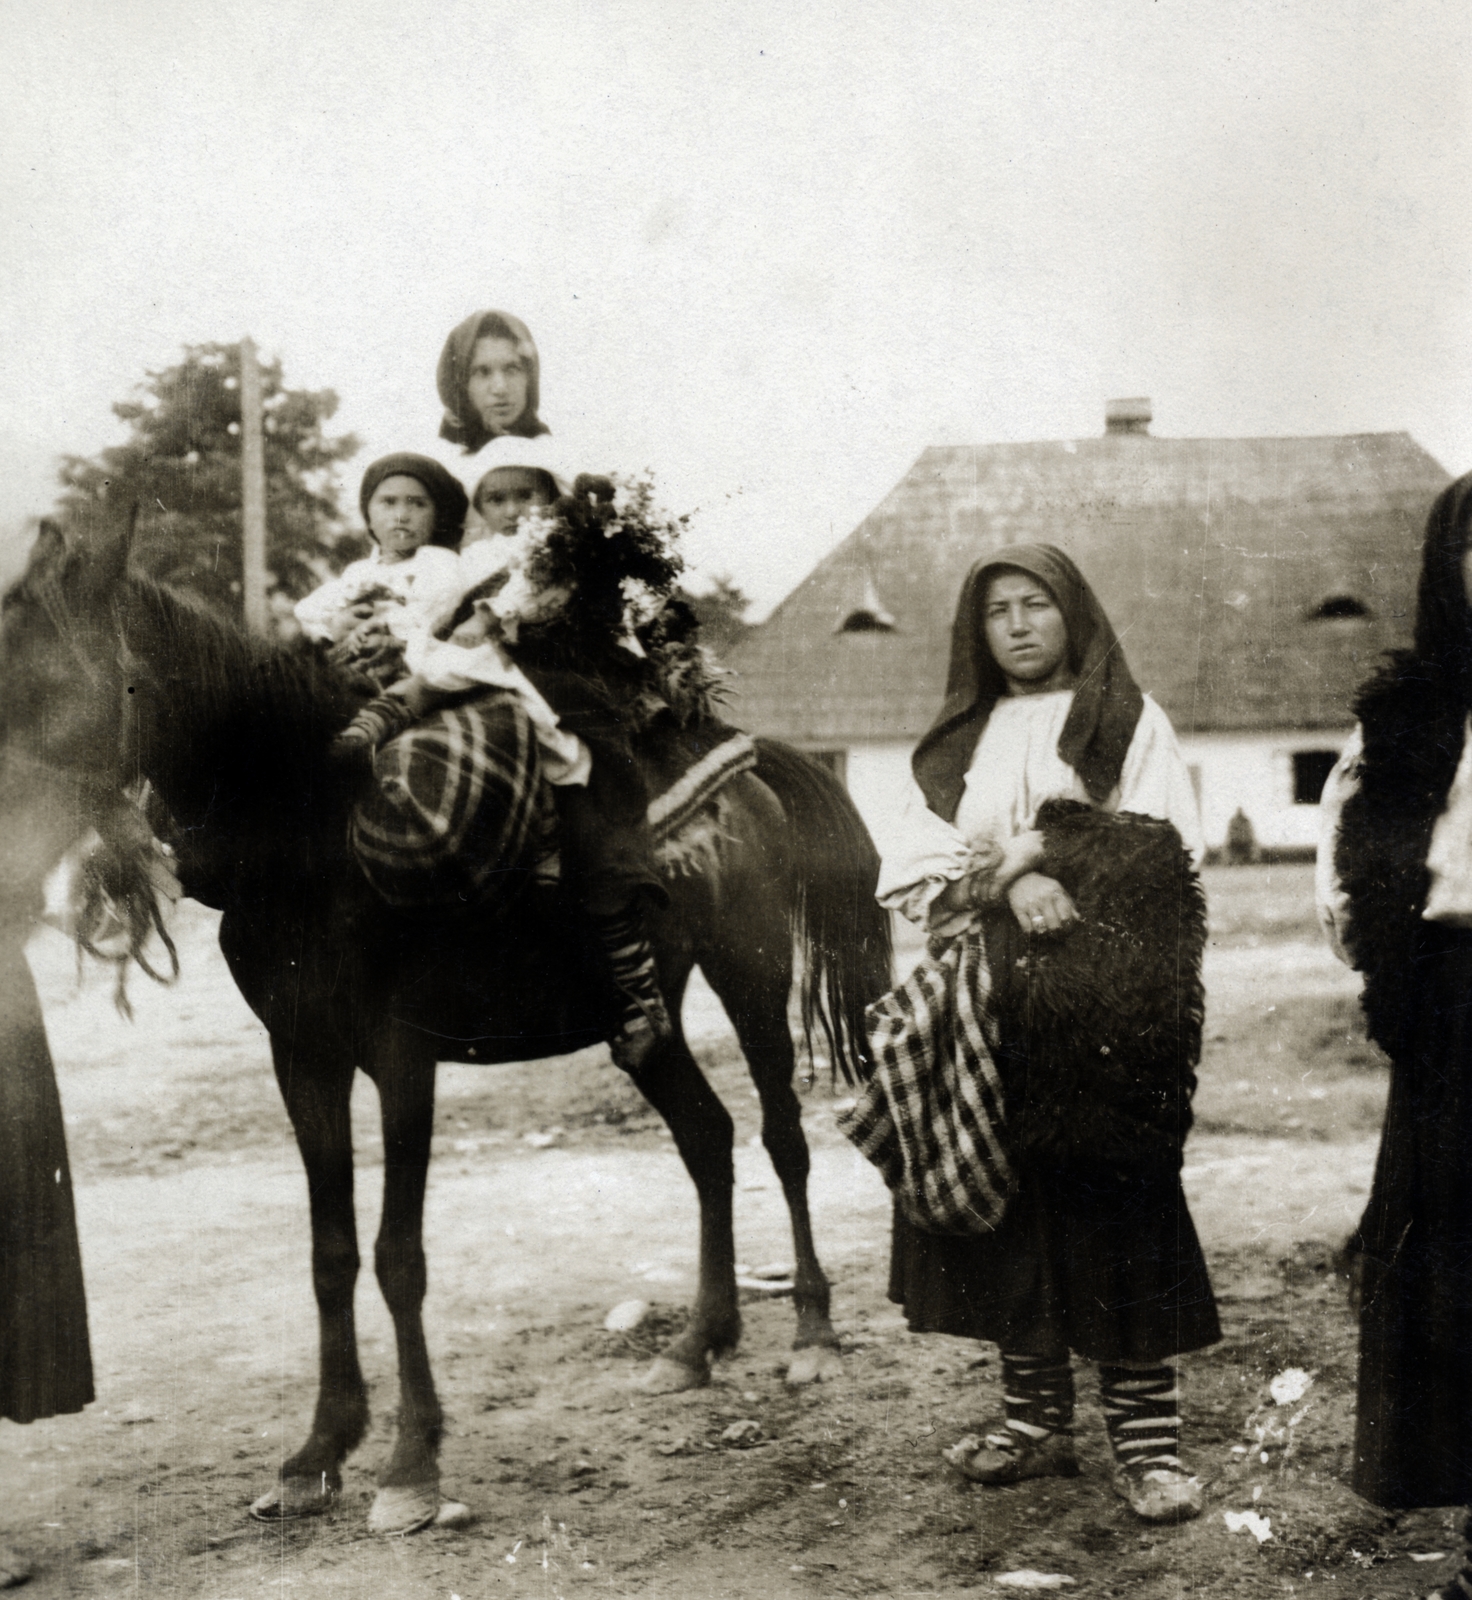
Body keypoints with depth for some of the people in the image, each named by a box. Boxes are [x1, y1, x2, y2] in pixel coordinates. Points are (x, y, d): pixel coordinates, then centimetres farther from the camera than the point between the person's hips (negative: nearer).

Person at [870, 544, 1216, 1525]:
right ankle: (1038, 1421, 14)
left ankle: (1148, 1435, -4)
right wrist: (1011, 880, -16)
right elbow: (913, 856, 2)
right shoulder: (960, 741, 17)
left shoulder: (1131, 726, 6)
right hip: (984, 1006, 4)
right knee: (1005, 1210, 4)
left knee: (1114, 1213, -8)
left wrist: (1022, 858, -14)